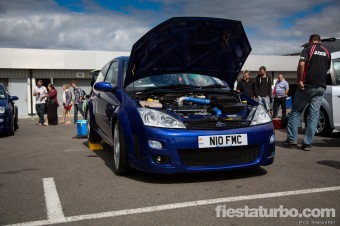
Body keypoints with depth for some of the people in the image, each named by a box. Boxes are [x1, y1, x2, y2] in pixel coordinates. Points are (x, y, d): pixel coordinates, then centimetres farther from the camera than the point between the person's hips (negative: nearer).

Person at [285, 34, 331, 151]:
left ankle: (292, 139, 2)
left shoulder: (307, 49, -2)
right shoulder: (327, 52, 14)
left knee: (296, 111, 5)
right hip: (321, 87, 4)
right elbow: (327, 69, 21)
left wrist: (299, 80, -13)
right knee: (314, 115, 3)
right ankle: (307, 143, 3)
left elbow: (301, 64, -17)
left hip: (307, 86, -4)